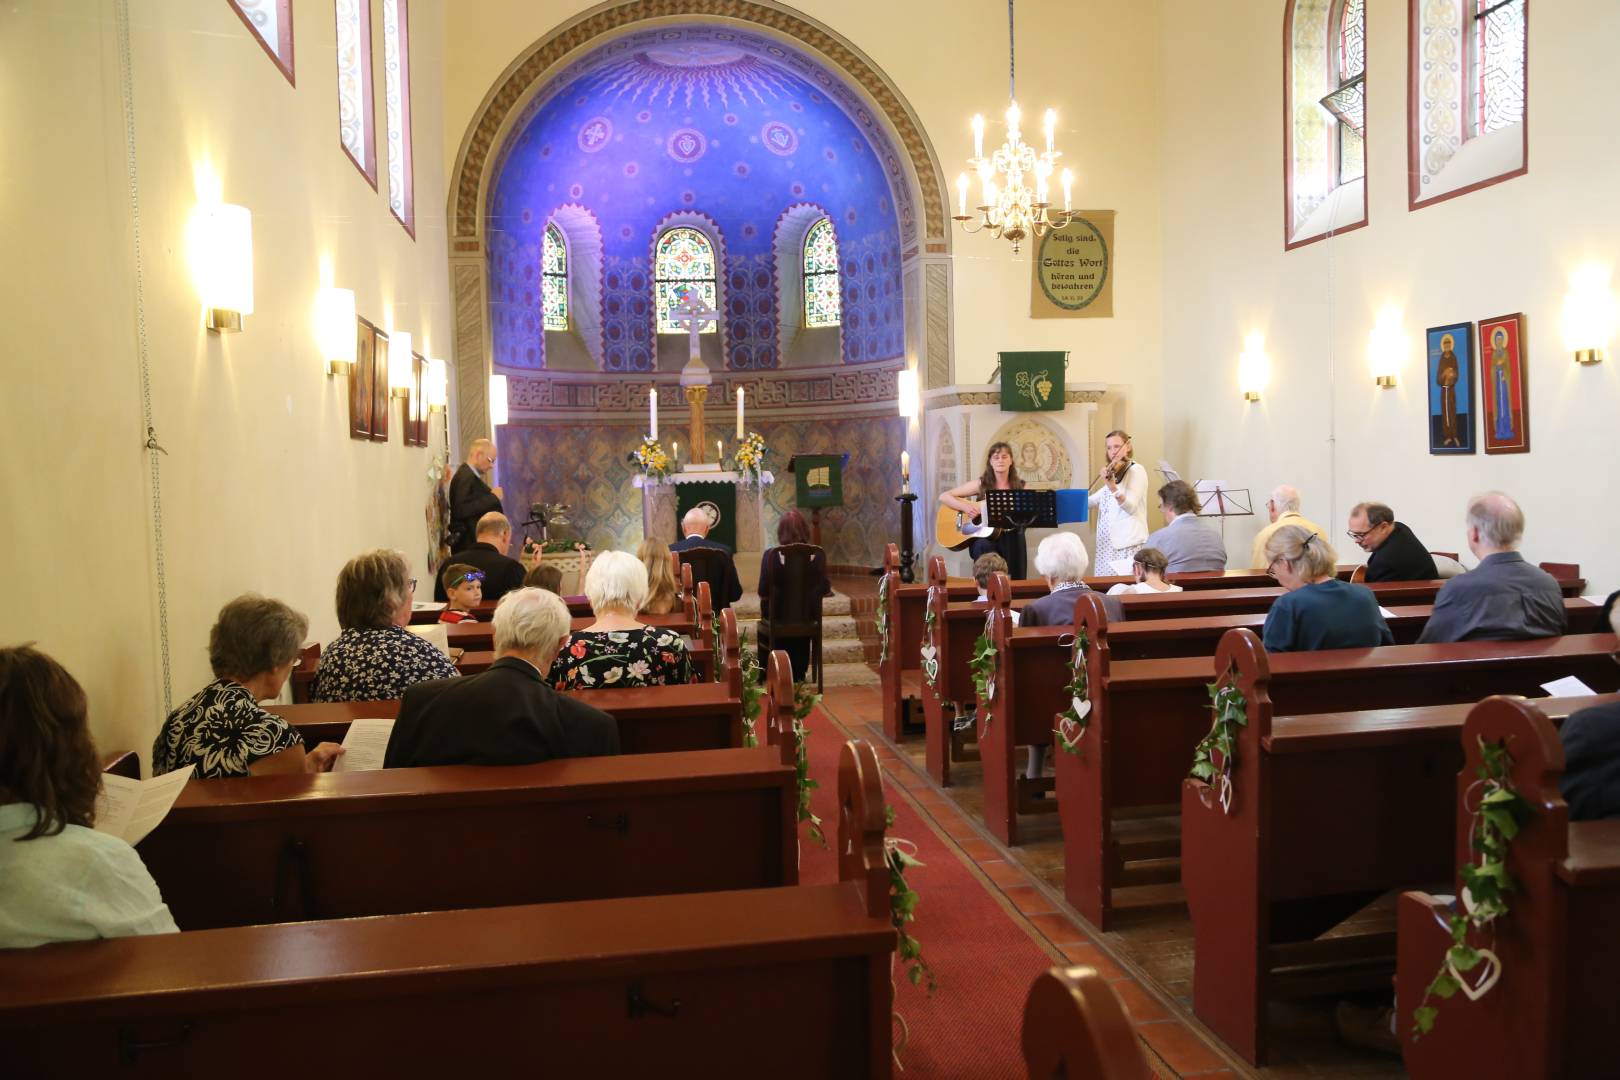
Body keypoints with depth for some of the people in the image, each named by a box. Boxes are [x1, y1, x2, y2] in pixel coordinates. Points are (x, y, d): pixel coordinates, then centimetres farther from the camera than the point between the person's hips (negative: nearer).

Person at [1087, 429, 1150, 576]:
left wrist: (1112, 486, -34)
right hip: (1107, 541, 7)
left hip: (1128, 542, -7)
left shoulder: (1136, 470, -6)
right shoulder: (1113, 472, 17)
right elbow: (1095, 500, 16)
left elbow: (1131, 506, -18)